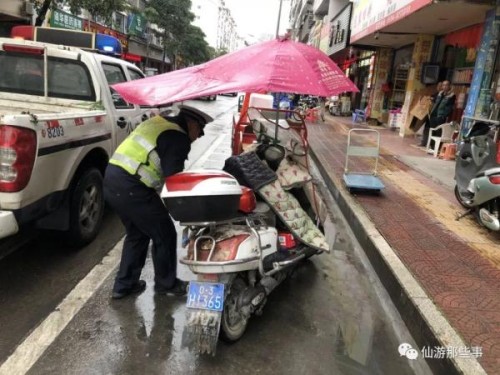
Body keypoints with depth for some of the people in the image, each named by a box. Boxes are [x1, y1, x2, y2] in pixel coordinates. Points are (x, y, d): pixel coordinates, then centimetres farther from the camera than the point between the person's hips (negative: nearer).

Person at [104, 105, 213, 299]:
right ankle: (166, 283, 25)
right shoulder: (179, 138, -8)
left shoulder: (158, 122, 20)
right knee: (164, 235, 8)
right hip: (130, 187, -9)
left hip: (112, 178, 10)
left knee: (137, 233, 24)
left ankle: (124, 284, 31)